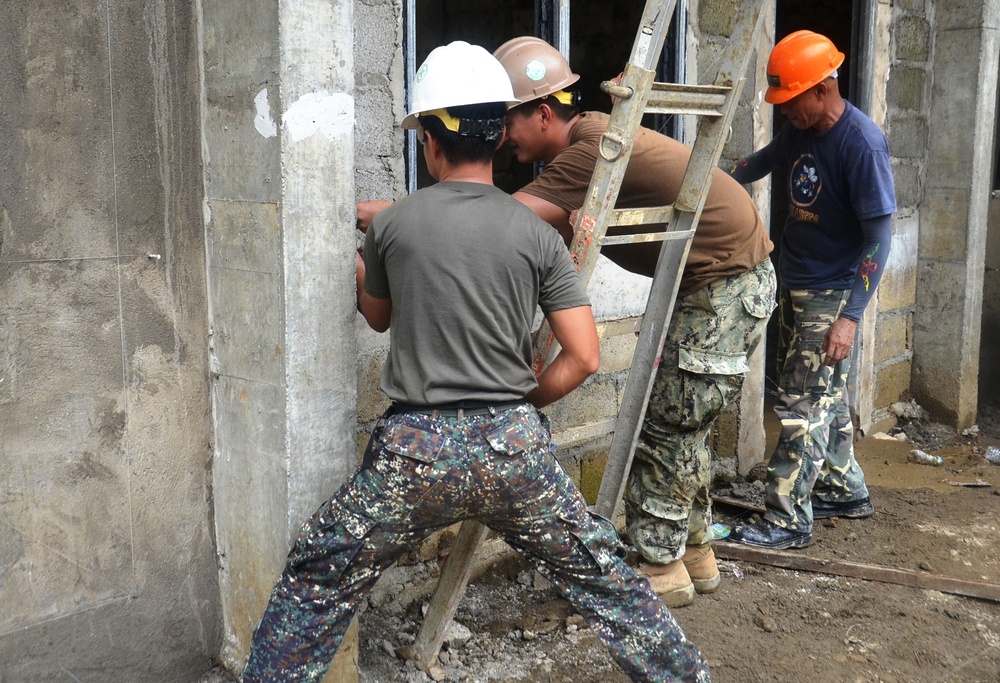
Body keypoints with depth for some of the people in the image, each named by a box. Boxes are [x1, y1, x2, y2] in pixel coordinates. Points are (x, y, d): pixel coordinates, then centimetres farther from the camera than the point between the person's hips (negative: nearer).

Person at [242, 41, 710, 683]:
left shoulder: (393, 224, -1)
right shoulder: (538, 236, 0)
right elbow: (583, 357, -3)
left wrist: (363, 270, 38)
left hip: (417, 449, -1)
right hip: (515, 446, 2)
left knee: (314, 587, 16)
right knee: (604, 579, 18)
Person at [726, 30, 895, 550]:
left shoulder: (862, 144, -22)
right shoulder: (799, 130, 2)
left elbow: (878, 236, -21)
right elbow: (762, 161, 24)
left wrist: (850, 316, -25)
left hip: (831, 294, -8)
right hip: (794, 286, 8)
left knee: (802, 404, -6)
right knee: (823, 397, 17)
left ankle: (788, 521, 2)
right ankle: (845, 491, 33)